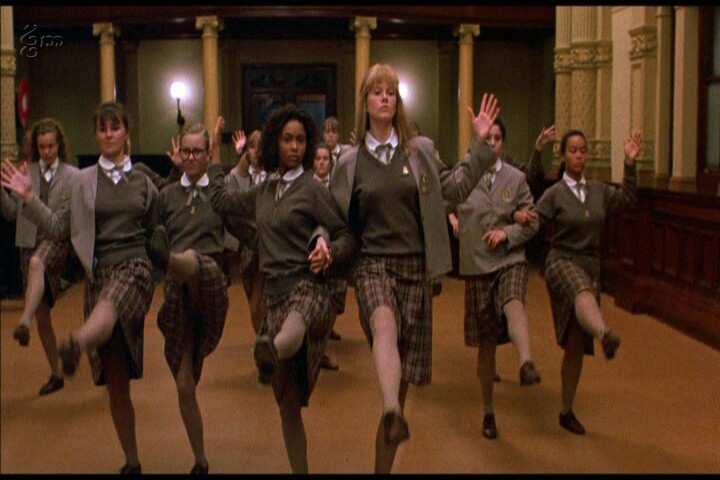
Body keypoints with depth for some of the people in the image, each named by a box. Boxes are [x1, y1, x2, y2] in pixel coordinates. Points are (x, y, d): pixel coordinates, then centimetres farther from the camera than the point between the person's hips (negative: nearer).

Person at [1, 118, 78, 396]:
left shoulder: (72, 175, 5)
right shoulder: (25, 173, 12)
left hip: (58, 240, -3)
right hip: (30, 244, 4)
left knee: (37, 264, -41)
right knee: (42, 314, 6)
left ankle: (24, 321, -57)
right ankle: (56, 374, 17)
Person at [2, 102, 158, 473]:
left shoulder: (143, 182, 11)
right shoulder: (82, 181, 9)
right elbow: (57, 228, 7)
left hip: (134, 267, -1)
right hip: (98, 273, 1)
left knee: (108, 307, -41)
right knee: (115, 380, 2)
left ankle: (77, 344, -74)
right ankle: (131, 461, 14)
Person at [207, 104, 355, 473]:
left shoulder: (313, 190, 0)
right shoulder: (263, 193, 17)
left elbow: (346, 237, -1)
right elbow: (220, 201, 32)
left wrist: (328, 251, -21)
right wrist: (213, 162, 38)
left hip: (306, 288, -6)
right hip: (275, 295, 6)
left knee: (289, 342, -46)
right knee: (287, 402, 8)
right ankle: (299, 469, 18)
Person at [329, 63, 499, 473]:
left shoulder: (421, 150, 9)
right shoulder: (351, 162, 7)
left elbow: (456, 189, 14)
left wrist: (481, 144, 9)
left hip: (415, 266, 2)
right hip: (373, 263, -2)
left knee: (404, 372, 3)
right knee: (385, 326, -36)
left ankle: (384, 463, 16)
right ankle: (394, 418, -59)